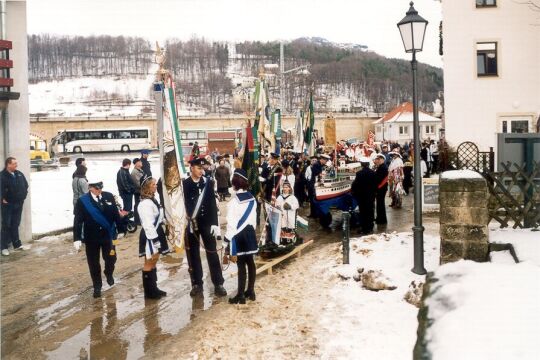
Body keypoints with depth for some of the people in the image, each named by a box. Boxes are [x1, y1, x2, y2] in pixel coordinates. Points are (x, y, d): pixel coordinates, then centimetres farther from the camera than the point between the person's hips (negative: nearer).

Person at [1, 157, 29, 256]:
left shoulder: (19, 174, 7)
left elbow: (26, 185, 18)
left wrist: (23, 195, 11)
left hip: (19, 203, 6)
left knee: (15, 225, 15)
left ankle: (17, 244, 23)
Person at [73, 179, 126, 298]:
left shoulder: (109, 197, -3)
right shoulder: (82, 201, -9)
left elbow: (116, 214, 1)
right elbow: (78, 221, -11)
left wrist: (121, 229, 1)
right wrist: (77, 239, -17)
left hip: (108, 235, 1)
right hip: (91, 238, -1)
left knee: (111, 258, 8)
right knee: (93, 263, 8)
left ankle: (109, 274, 41)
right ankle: (97, 286, 27)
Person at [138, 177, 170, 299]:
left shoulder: (152, 200, 11)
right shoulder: (145, 203, -21)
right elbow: (148, 224, -24)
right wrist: (154, 239, -25)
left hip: (156, 234, 10)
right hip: (150, 236, -10)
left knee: (154, 261, 16)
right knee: (149, 263, 0)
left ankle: (153, 288, 25)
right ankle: (149, 291, 9)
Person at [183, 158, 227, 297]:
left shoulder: (208, 182, 1)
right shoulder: (184, 184, -4)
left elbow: (213, 204, 0)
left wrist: (215, 223, -5)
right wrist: (187, 220, -14)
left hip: (207, 222, 1)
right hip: (191, 223, -1)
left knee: (212, 253, 3)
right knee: (193, 254, 7)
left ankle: (218, 283, 9)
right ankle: (197, 284, 17)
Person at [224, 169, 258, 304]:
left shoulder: (234, 202, -17)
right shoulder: (252, 199, 2)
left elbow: (232, 225, -16)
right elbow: (254, 219, 9)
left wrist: (230, 245, -12)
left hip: (238, 236, -6)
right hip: (249, 234, 6)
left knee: (241, 265, -1)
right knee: (250, 262, 14)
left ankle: (240, 296, 9)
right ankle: (250, 291, 25)